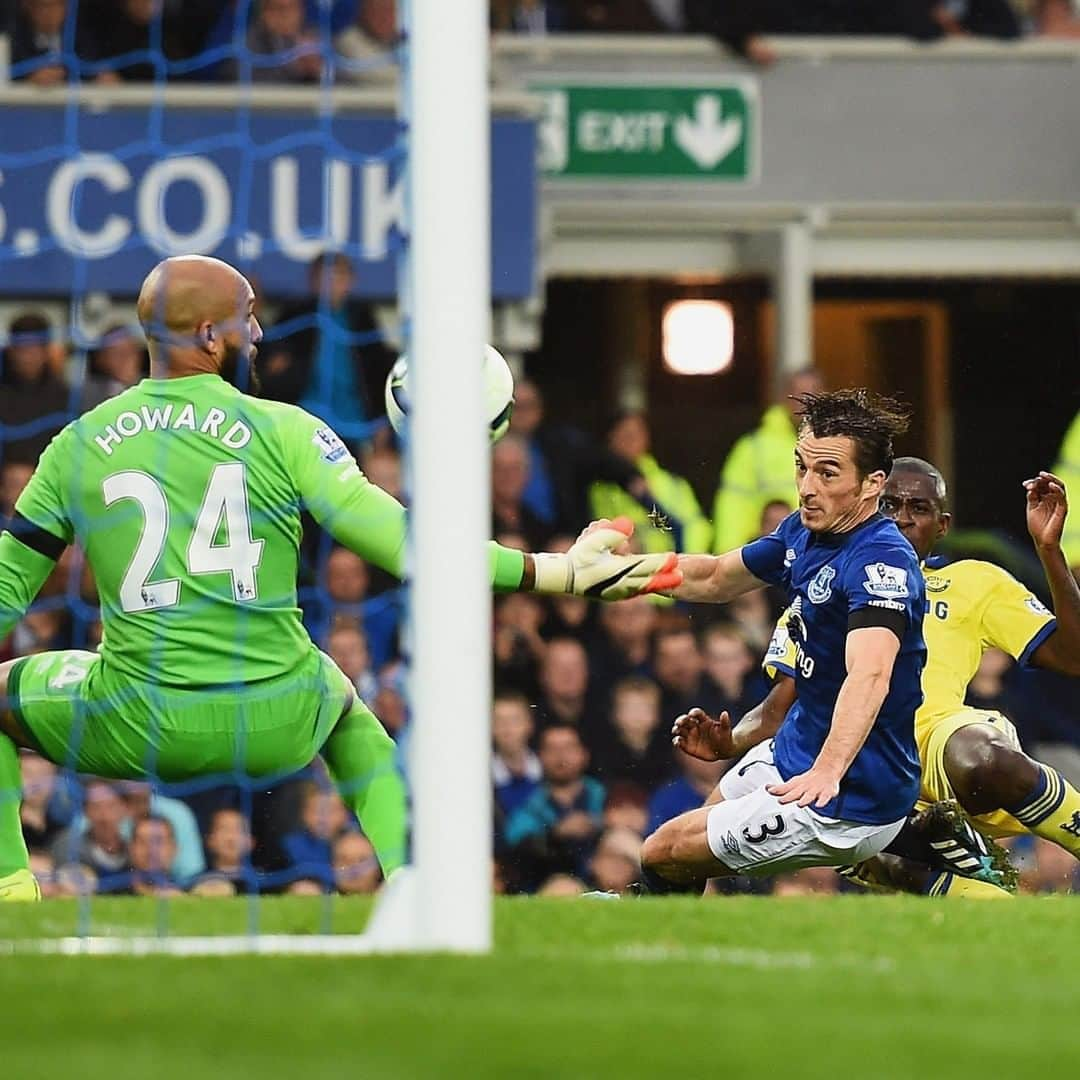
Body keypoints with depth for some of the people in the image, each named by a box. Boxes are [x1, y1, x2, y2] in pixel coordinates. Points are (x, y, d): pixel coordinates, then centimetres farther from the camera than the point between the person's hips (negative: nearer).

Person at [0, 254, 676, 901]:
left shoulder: (75, 448, 1)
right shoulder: (284, 431, -4)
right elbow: (407, 547, -9)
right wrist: (561, 572, -4)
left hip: (134, 731, -1)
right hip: (276, 729, 1)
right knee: (345, 704, 36)